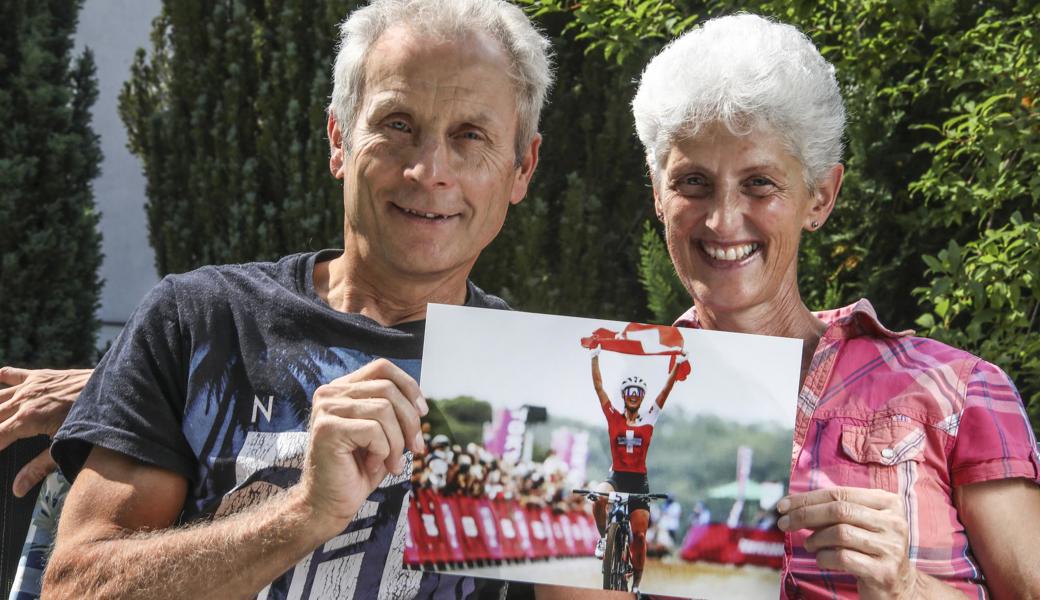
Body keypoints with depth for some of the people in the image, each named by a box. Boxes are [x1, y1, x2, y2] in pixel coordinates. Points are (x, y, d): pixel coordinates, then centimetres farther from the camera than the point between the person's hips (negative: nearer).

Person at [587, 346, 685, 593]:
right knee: (598, 498, -35)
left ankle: (636, 584, 9)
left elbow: (666, 391, 3)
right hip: (616, 477, -1)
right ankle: (604, 538, -9)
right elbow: (598, 386, 2)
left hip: (638, 480, 1)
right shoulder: (614, 417, 4)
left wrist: (677, 364, -3)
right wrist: (595, 357, -2)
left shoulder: (648, 419, 5)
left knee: (639, 536, -2)